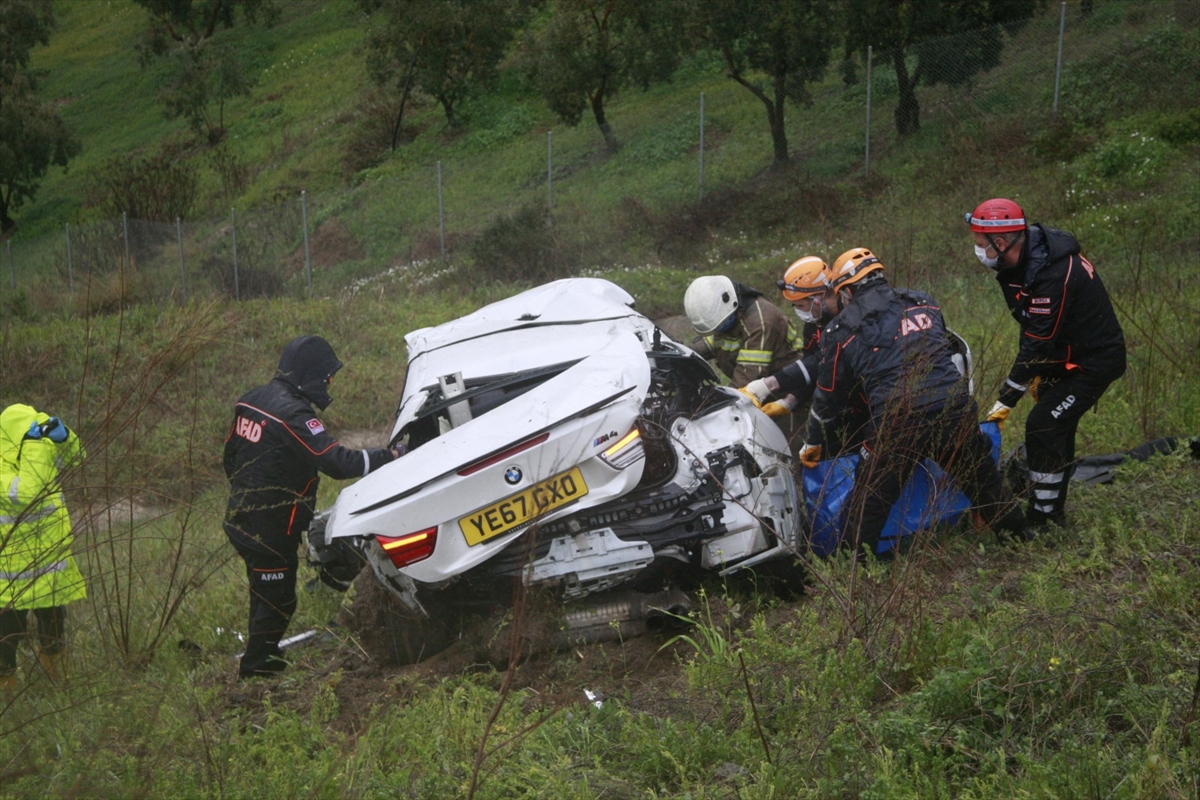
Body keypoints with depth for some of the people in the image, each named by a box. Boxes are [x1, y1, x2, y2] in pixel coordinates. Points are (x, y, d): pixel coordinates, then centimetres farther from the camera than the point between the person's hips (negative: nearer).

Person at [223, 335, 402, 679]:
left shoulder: (252, 400, 7)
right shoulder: (292, 414, -22)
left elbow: (230, 456, 16)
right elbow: (336, 462, -29)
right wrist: (389, 457, -22)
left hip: (241, 519, 9)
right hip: (271, 529, -9)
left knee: (264, 595, 22)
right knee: (277, 601, 3)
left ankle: (259, 658, 33)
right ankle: (254, 668, 11)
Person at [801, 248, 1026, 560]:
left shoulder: (841, 329, 9)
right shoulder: (923, 303, 19)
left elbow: (829, 394, 16)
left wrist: (812, 443, 29)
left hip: (897, 423, -4)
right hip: (956, 411, 4)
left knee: (869, 504, 9)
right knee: (986, 487, 20)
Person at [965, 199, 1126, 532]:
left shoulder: (1052, 275, -31)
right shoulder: (1025, 260, -1)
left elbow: (1039, 342, -29)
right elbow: (1032, 329, 10)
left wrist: (1007, 400, -25)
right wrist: (1035, 373, 8)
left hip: (1093, 361, -10)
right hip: (1067, 355, 10)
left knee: (1043, 426, -14)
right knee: (1057, 427, 16)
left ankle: (1040, 523, -6)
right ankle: (1055, 511, 30)